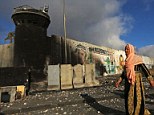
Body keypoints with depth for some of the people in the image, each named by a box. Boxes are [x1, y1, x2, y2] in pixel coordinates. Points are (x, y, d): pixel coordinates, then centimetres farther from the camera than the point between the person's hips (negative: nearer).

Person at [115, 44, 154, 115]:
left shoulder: (137, 58, -5)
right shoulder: (127, 60, 13)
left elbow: (144, 68, -10)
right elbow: (124, 72, 15)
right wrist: (119, 81, 10)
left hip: (135, 80, -6)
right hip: (128, 81, 6)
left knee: (136, 98, -4)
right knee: (129, 98, 9)